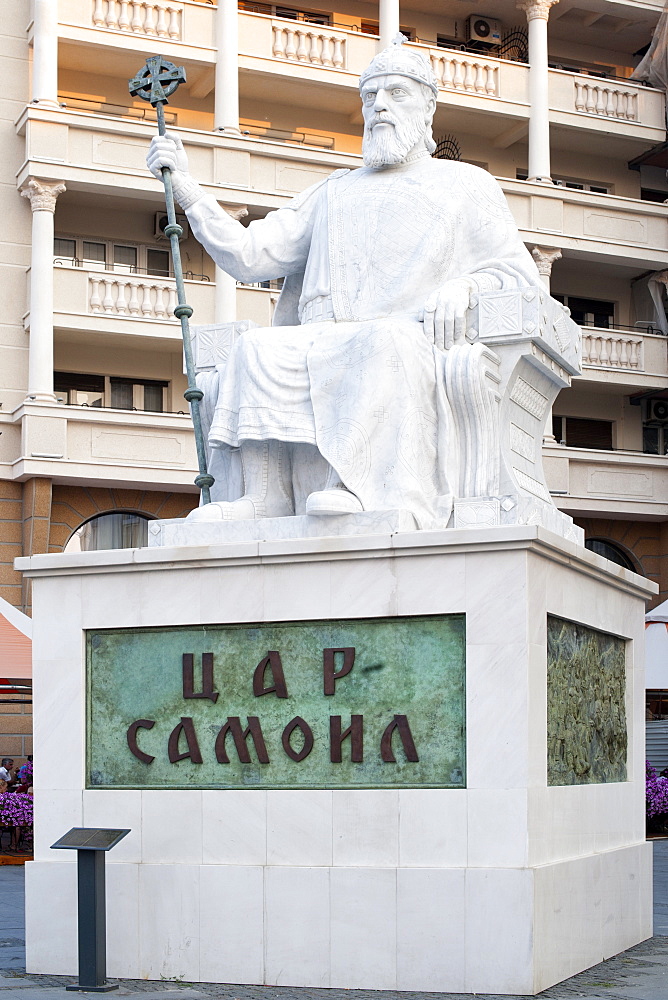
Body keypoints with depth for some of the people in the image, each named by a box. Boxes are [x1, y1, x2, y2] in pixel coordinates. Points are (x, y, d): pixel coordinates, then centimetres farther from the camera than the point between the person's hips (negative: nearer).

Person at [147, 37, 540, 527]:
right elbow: (248, 254, 21)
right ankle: (261, 496, -36)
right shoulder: (334, 193, 31)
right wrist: (184, 185, 14)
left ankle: (361, 490, -50)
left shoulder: (465, 183, 22)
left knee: (386, 343, -39)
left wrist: (463, 285, -9)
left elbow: (521, 277, 12)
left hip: (418, 342, -3)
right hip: (321, 345, 4)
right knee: (255, 350, -28)